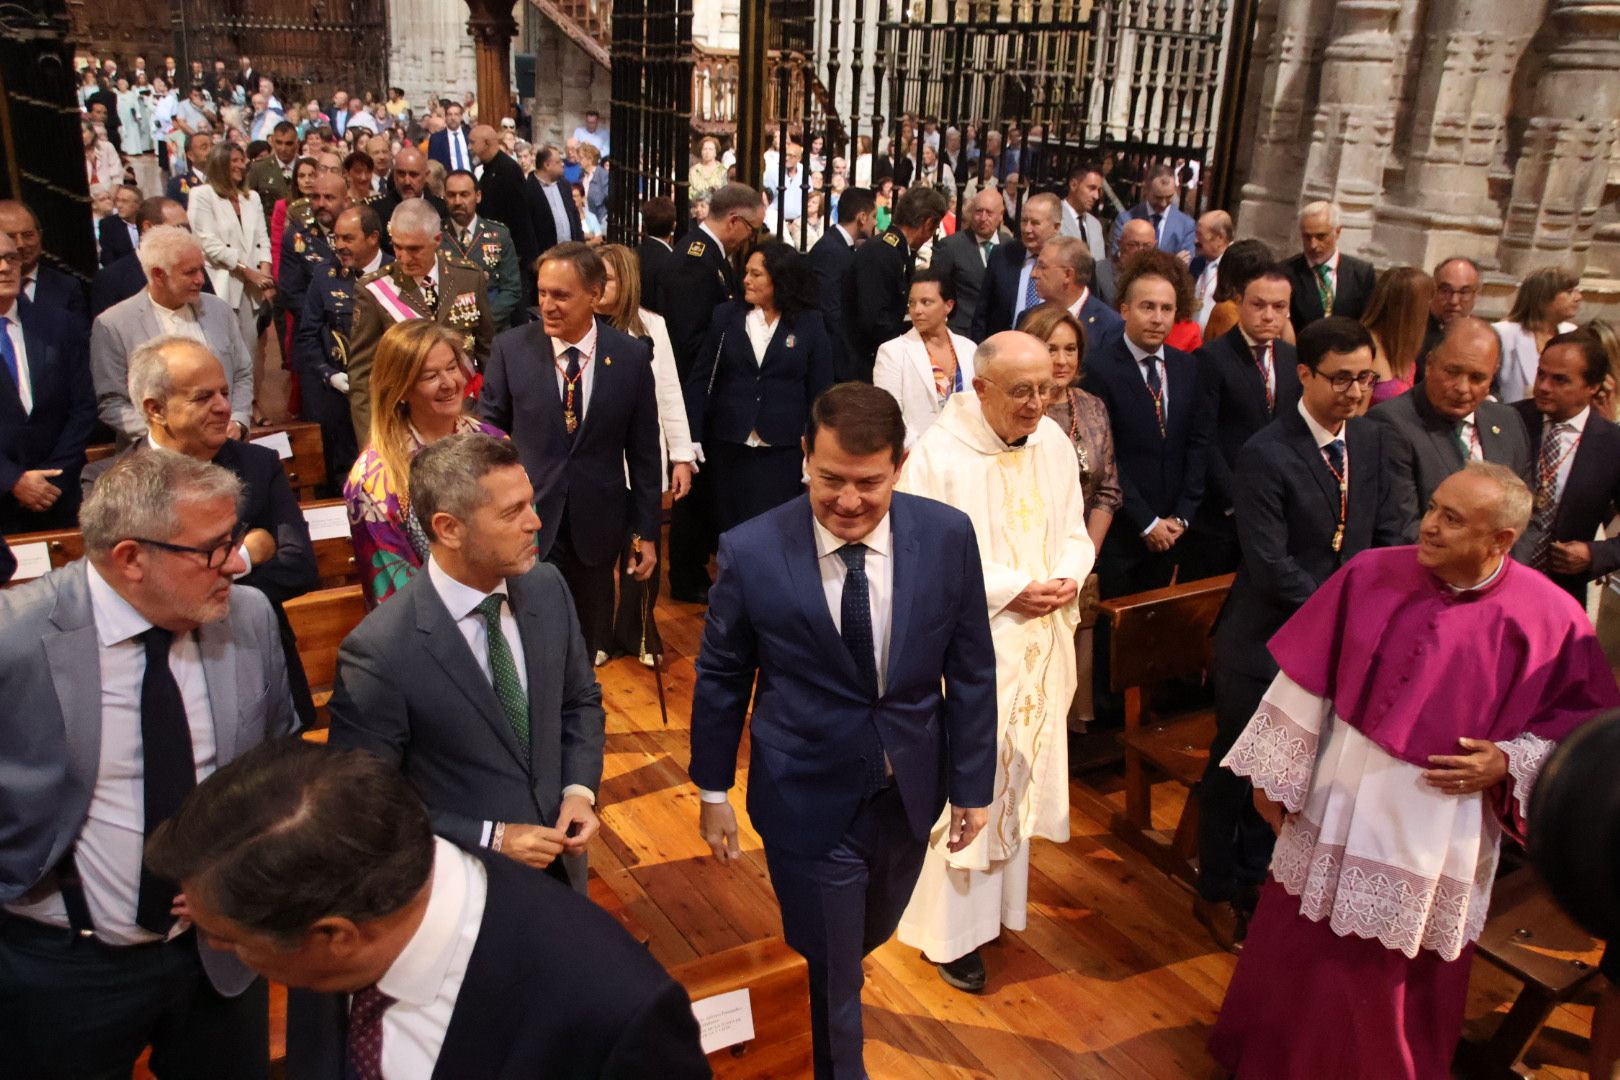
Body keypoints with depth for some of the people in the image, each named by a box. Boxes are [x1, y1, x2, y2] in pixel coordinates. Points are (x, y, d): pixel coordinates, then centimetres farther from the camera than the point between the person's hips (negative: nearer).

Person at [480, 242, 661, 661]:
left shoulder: (631, 356, -5)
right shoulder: (510, 348, -6)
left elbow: (643, 450, 1)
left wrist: (646, 531, 3)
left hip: (596, 527, 1)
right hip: (527, 521, -1)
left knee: (588, 642, 17)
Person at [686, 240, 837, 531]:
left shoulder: (810, 323, 0)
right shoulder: (726, 316, 4)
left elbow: (821, 391, 1)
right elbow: (700, 380, 3)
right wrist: (693, 440, -4)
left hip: (784, 453, -2)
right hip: (729, 449, 2)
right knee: (729, 530, 9)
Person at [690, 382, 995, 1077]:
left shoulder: (948, 536, -14)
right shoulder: (751, 552, -19)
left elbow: (971, 671, -3)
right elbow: (720, 678, -5)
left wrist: (972, 784, 2)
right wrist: (713, 790, 3)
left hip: (910, 790, 4)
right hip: (806, 797, -3)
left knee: (868, 936, 29)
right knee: (832, 966, 12)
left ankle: (832, 980, 63)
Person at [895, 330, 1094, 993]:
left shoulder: (1054, 442, 1)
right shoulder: (937, 454, -17)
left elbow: (1073, 532, 10)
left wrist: (1068, 578, -11)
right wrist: (1010, 592, -21)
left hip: (1038, 646, 6)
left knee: (1019, 775, 17)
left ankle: (1000, 901, 38)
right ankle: (951, 931, 22)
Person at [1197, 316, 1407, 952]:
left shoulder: (1373, 441, 3)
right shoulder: (1265, 456, -19)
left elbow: (1387, 536, 7)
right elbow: (1270, 565, -21)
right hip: (1267, 642, -5)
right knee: (1239, 769, 11)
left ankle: (1253, 880, 35)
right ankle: (1217, 893, 30)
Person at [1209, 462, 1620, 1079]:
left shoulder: (1549, 616, -14)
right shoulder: (1370, 574, -9)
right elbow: (1306, 680, -4)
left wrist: (1507, 763, -17)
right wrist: (1275, 776, 0)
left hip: (1438, 832, -2)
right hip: (1335, 805, 2)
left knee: (1402, 974, 16)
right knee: (1296, 948, 18)